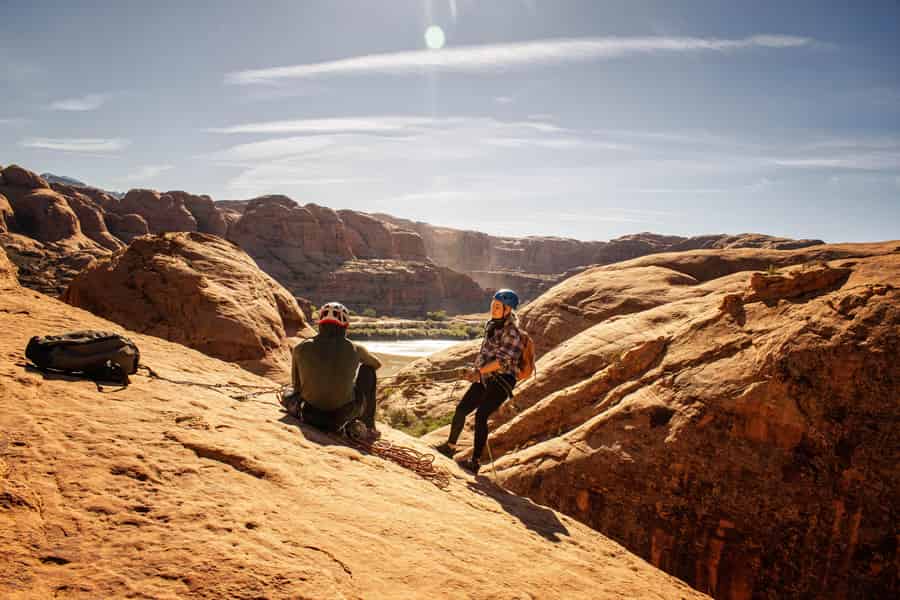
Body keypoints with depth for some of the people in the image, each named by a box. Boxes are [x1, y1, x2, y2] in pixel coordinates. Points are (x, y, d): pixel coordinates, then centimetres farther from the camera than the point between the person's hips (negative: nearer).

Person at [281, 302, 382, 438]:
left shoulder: (301, 348, -5)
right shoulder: (354, 350, -7)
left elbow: (296, 385, 7)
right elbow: (377, 364, 15)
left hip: (311, 413, 3)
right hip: (345, 415, -2)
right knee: (367, 369, 20)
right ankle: (368, 426, 16)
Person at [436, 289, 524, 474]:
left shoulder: (512, 332, -16)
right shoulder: (491, 324, 11)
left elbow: (503, 361, -21)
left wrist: (479, 371, -21)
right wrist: (476, 370, 13)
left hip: (502, 381, -8)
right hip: (484, 379, 8)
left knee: (481, 415, -17)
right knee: (461, 409, 5)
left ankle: (475, 462, -10)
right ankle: (450, 446, 22)